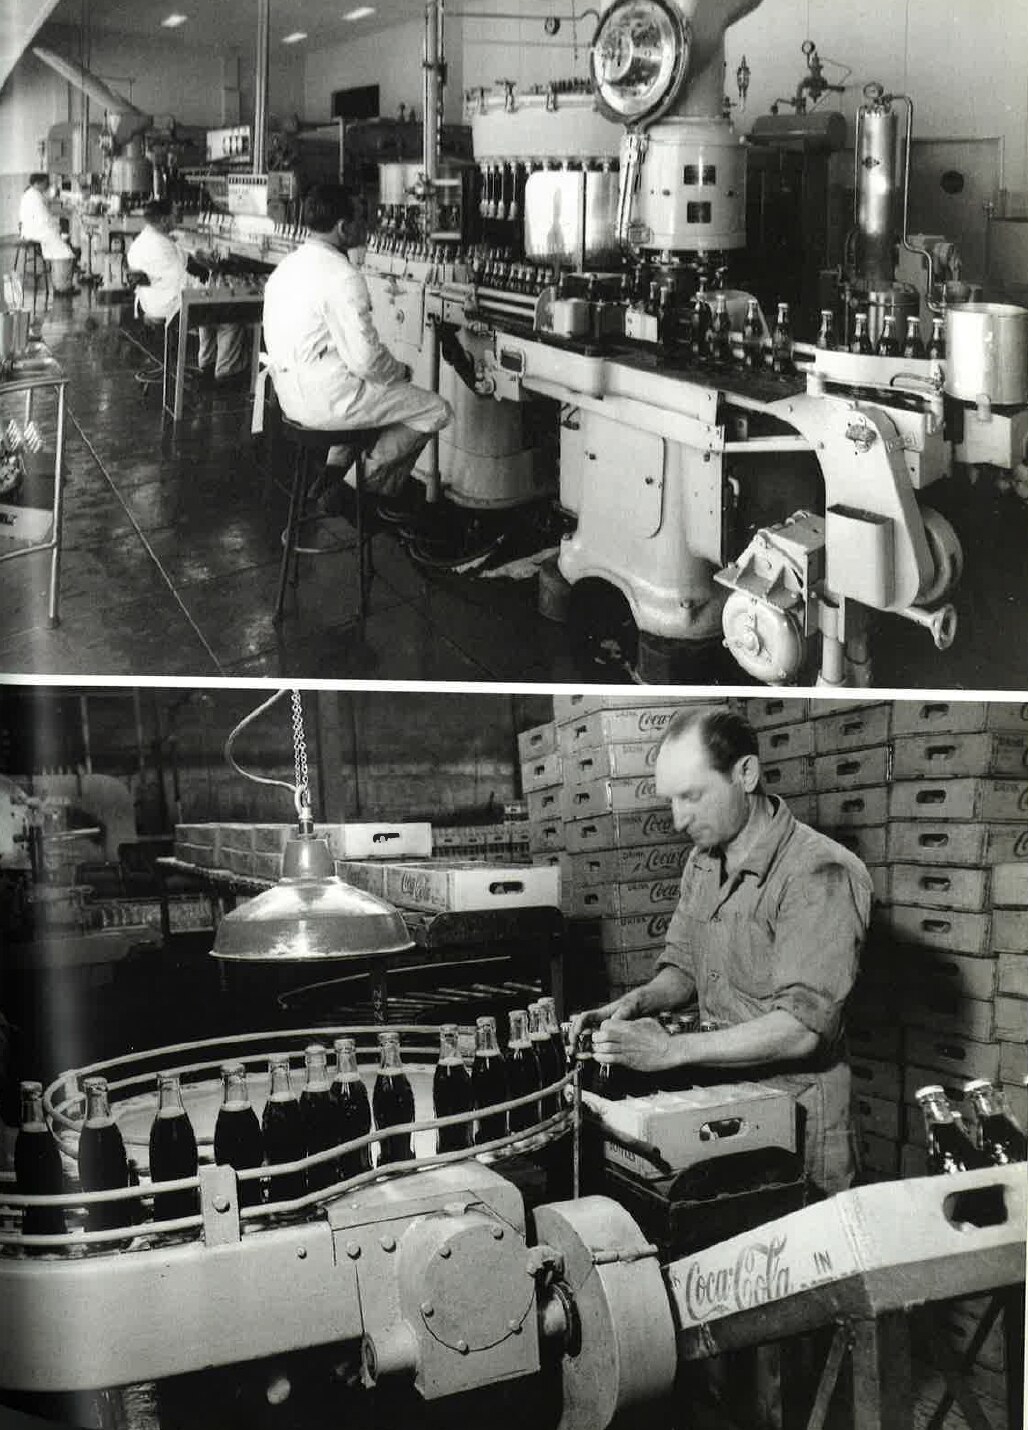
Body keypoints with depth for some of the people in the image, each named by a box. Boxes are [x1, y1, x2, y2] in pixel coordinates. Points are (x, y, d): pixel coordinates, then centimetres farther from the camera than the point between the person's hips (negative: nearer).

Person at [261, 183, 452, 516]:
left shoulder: (286, 267, 11)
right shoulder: (342, 277, -19)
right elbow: (366, 358, -22)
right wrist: (400, 372, 0)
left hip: (290, 394, 10)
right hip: (326, 399, -10)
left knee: (374, 389, 36)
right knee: (436, 410, 0)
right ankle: (374, 486, 10)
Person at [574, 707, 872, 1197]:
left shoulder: (819, 874, -18)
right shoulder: (702, 861, 10)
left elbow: (802, 1027, -25)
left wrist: (671, 1050, -26)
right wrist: (637, 1002, -3)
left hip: (795, 1115, -6)